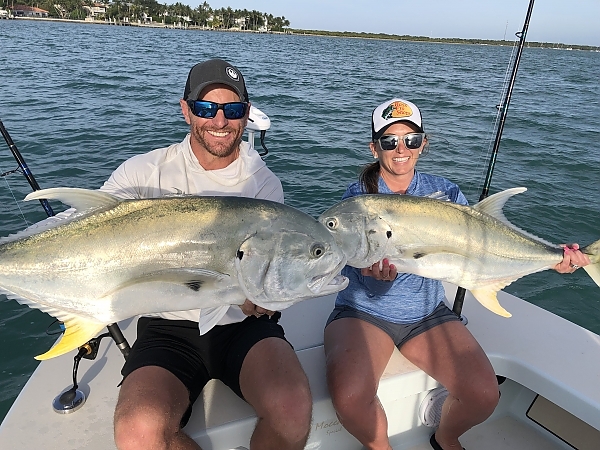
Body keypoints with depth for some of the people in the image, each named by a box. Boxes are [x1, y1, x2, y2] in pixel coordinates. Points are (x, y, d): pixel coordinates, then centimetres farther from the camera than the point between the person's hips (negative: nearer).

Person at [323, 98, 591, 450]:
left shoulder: (443, 191, 2)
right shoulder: (358, 196, -9)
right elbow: (369, 287, -16)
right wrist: (376, 273, -39)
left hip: (428, 314, 3)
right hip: (364, 313, -2)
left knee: (484, 394, -15)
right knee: (349, 396, -28)